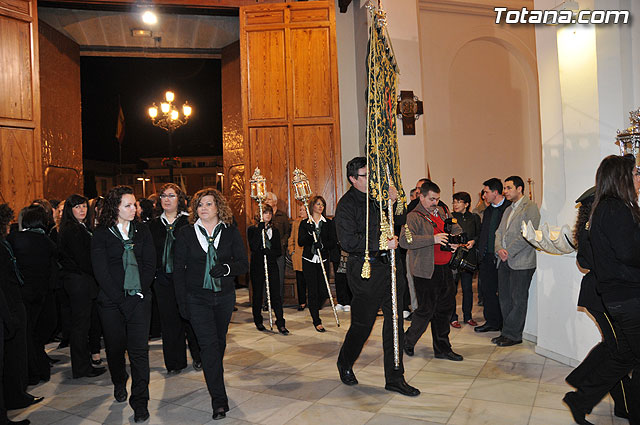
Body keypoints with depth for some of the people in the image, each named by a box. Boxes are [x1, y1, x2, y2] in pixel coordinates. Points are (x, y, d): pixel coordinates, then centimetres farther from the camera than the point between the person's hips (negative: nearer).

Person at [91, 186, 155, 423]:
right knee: (115, 347, 13)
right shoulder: (101, 234, -1)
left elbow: (150, 264, 4)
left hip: (139, 298, 1)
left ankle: (140, 402, 3)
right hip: (111, 301, 0)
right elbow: (100, 271, -5)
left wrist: (139, 291, -7)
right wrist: (121, 297, -9)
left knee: (139, 350, -4)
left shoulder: (142, 230, 6)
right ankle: (119, 384, 40)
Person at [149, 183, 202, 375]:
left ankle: (198, 357, 21)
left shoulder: (189, 222, -1)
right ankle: (175, 362, 20)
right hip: (163, 280, 3)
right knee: (170, 320, 7)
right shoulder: (154, 224, 11)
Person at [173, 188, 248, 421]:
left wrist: (227, 268, -21)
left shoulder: (231, 232, 1)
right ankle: (219, 399, -5)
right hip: (197, 297, -2)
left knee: (220, 342, 15)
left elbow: (243, 264, 0)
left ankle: (214, 379, 39)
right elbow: (178, 269, 1)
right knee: (209, 344, -9)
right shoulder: (186, 233, -1)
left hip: (224, 295, 2)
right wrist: (182, 302, -5)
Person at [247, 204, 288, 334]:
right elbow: (253, 247, -15)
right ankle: (258, 321, 25)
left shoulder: (275, 231, 11)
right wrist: (260, 230, -17)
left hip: (272, 266, 2)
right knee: (257, 294, 8)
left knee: (276, 294, -5)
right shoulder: (252, 229, 1)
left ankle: (280, 323, -3)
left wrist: (269, 252, -15)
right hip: (257, 266, -2)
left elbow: (279, 251, 6)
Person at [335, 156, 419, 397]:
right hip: (365, 270, -6)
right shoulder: (347, 204, -9)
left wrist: (393, 203, 0)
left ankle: (394, 378, 17)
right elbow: (348, 242, -19)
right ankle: (345, 363, 33)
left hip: (387, 266, 7)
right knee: (362, 323, 5)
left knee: (394, 320, 6)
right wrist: (381, 244, -20)